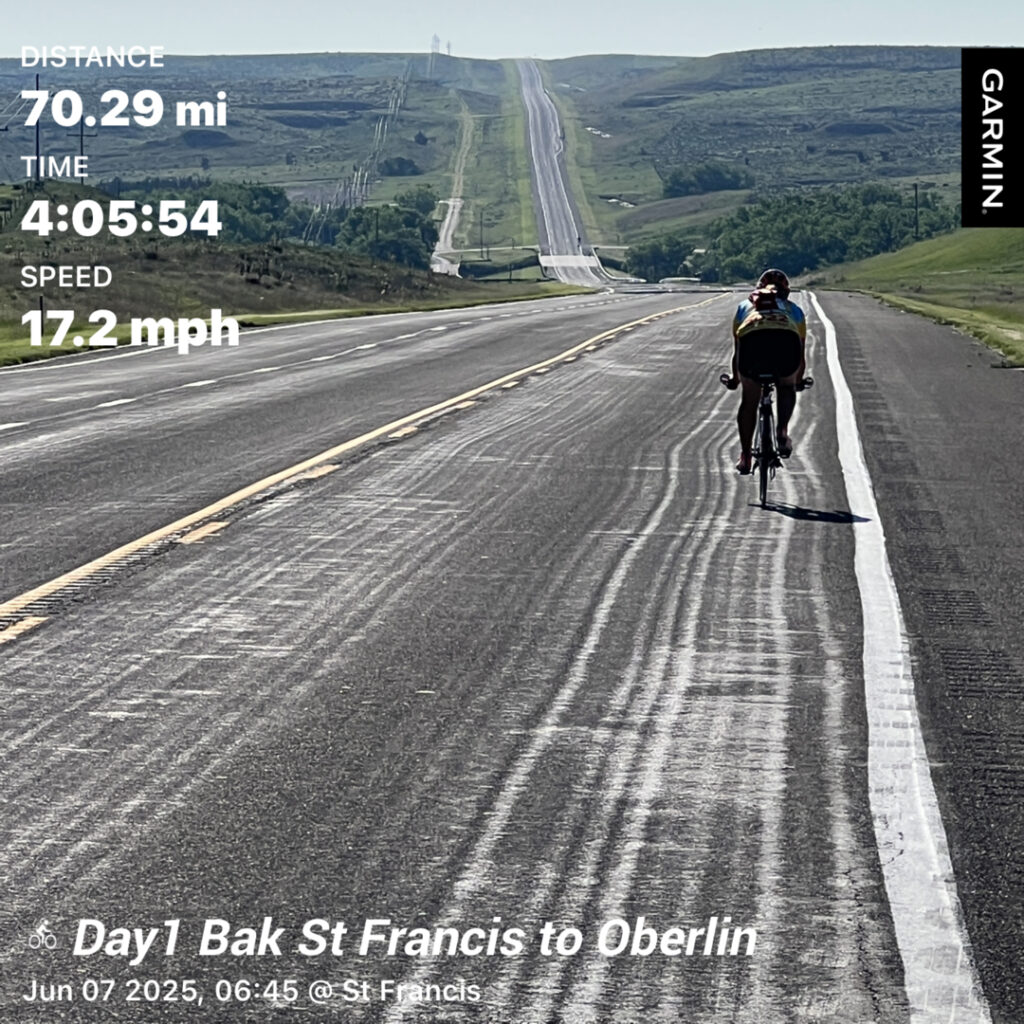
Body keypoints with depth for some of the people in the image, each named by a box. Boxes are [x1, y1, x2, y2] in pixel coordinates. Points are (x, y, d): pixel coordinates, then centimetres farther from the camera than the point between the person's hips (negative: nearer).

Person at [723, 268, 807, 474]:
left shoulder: (744, 306, 38)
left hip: (752, 340, 0)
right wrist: (798, 380, 63)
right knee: (787, 387, 30)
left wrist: (735, 379, 60)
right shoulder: (794, 310, 38)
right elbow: (801, 357, 45)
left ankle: (745, 457, 18)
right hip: (786, 341, 0)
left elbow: (737, 351, 45)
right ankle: (782, 431, 12)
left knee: (749, 401, 19)